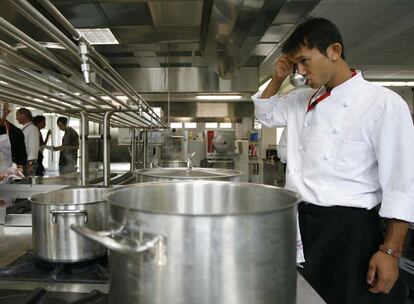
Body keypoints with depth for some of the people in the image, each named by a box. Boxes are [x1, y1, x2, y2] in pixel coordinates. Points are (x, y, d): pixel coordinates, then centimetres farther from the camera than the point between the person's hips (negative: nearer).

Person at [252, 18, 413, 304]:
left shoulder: (383, 103, -11)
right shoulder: (302, 100, 8)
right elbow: (266, 113, 25)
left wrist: (390, 251, -13)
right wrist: (278, 78, 8)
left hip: (349, 228, -5)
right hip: (298, 220, 6)